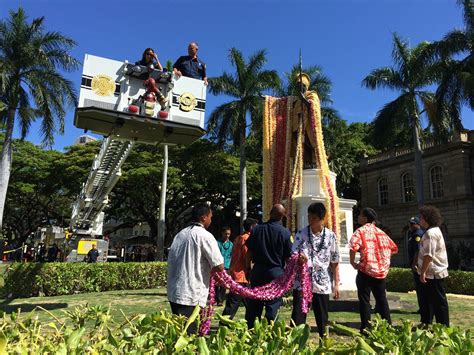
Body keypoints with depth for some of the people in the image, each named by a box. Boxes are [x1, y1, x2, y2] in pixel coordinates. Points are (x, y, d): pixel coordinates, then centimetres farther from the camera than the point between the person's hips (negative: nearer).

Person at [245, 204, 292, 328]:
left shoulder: (257, 229, 0)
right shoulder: (285, 232, -9)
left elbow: (249, 252, 4)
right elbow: (289, 256, -5)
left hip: (257, 270, 4)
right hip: (276, 272, -3)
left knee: (253, 304, 14)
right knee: (273, 304, 7)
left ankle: (248, 329, 24)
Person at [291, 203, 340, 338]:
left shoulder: (330, 236, 0)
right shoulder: (301, 234, -1)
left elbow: (334, 262, 4)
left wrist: (336, 284, 3)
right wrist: (298, 258, -28)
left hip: (322, 284, 1)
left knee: (323, 320, 12)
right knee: (297, 318, 0)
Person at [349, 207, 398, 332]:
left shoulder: (361, 231, -7)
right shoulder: (381, 232, 13)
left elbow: (353, 247, -25)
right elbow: (394, 248, 20)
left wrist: (352, 262, -11)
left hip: (366, 270, -6)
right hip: (381, 271, 6)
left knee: (364, 300, 3)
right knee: (382, 299, 18)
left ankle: (365, 329, 5)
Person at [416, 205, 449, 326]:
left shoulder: (430, 233, -20)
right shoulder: (434, 230, 14)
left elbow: (428, 255, -25)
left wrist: (423, 272, -22)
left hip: (433, 273, -11)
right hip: (433, 272, 11)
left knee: (439, 301, 0)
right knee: (427, 299, 17)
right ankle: (426, 324, 26)